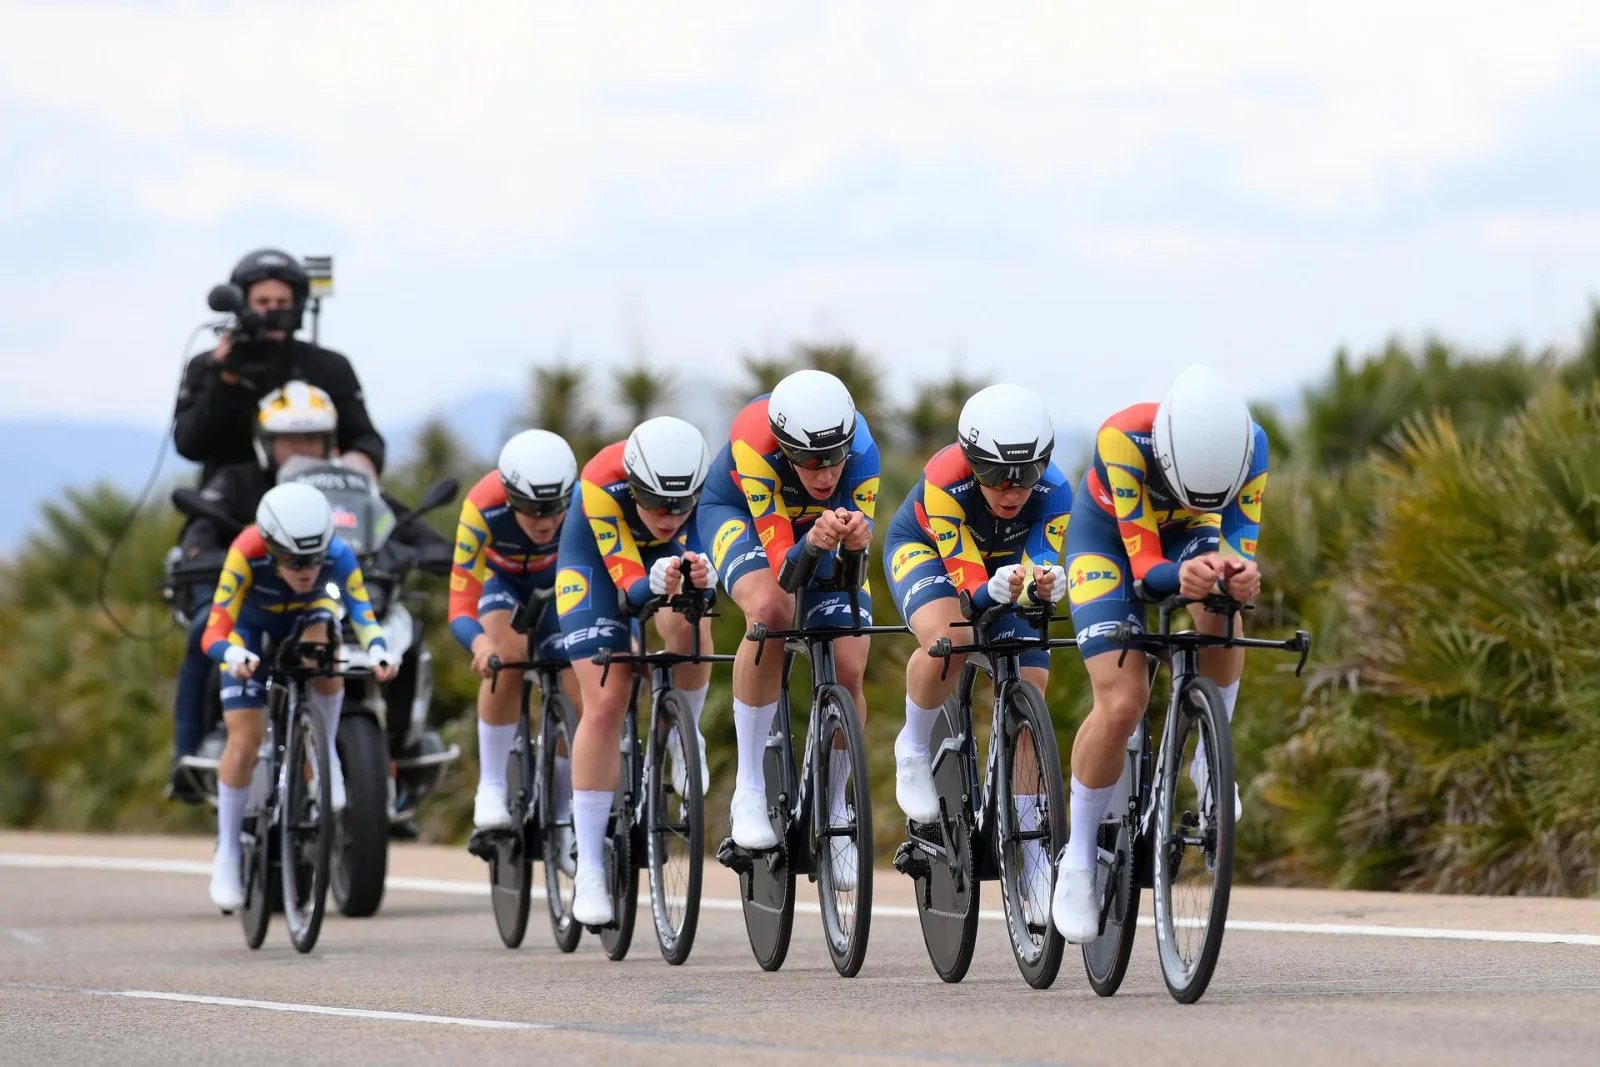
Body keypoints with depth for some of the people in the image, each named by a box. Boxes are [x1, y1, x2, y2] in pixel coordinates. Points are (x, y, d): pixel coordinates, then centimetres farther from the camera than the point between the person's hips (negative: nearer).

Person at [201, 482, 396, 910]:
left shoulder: (338, 555, -34)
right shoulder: (247, 555, -39)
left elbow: (362, 611, -35)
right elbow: (215, 633, -41)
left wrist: (377, 650, -56)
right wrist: (235, 655, -62)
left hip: (308, 615, 1)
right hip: (252, 624, -1)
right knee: (245, 738, -11)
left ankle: (325, 755, -11)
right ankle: (227, 855, 5)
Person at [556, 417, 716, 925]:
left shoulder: (710, 480, -34)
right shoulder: (601, 483, -39)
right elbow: (629, 585, -35)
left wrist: (701, 576, -53)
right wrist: (657, 585, -57)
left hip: (673, 556, 2)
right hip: (598, 556, -2)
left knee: (690, 631, -29)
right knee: (605, 704, -12)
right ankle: (589, 869, -7)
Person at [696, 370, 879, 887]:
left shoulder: (862, 451, -34)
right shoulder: (755, 443, -40)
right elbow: (782, 563, -37)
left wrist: (856, 541, -53)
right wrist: (813, 543, -59)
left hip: (822, 524, 3)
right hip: (739, 513, -3)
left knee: (848, 670, -13)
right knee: (771, 609, -34)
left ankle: (833, 812, 13)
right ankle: (750, 790, -23)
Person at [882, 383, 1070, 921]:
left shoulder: (1054, 493, -32)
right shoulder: (944, 483, -39)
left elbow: (1038, 566, -31)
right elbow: (968, 580, -35)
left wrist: (1042, 585, -55)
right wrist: (997, 589, -57)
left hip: (1009, 561, 3)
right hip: (925, 549, -3)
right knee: (947, 640, -36)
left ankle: (1029, 844, 3)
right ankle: (913, 748, -8)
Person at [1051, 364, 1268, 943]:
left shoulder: (1251, 444, -31)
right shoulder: (1124, 440, -40)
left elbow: (1240, 540, -26)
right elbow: (1144, 567, -36)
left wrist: (1238, 571, -49)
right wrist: (1184, 575, -58)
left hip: (1186, 535, 3)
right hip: (1109, 532, -3)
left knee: (1222, 620, -31)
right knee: (1121, 703, -18)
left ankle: (1209, 758, -5)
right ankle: (1078, 859, 0)